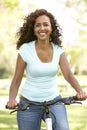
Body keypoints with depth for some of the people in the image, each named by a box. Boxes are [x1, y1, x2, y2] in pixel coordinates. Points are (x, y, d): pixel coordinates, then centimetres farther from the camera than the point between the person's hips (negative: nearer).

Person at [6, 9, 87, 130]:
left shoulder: (58, 50, -3)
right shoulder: (25, 49, -9)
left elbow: (68, 74, -12)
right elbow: (16, 80, -7)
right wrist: (12, 99, -25)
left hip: (54, 101, 1)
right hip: (29, 104, -1)